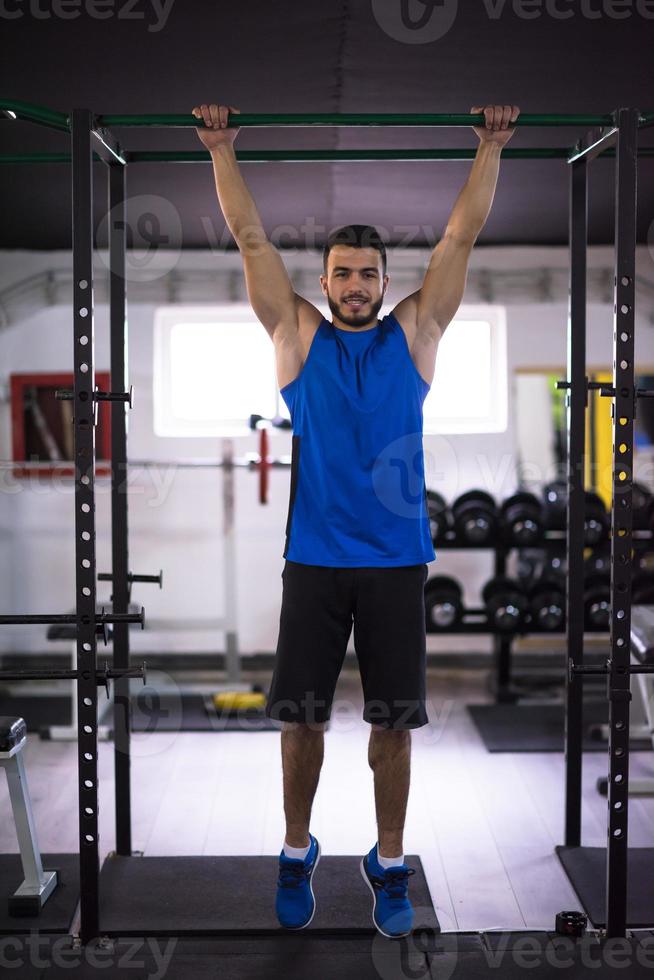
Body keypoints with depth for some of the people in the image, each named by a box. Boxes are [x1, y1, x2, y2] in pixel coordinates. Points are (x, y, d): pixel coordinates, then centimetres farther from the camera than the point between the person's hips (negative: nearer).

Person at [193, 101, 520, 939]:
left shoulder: (414, 334, 8)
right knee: (302, 716, 6)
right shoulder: (299, 336, 7)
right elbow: (250, 238, 7)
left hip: (396, 561, 0)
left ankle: (389, 864, 20)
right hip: (314, 559, 0)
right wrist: (222, 150, 5)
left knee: (393, 721, 5)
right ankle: (297, 852, 25)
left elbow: (461, 238, 8)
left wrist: (491, 149, 7)